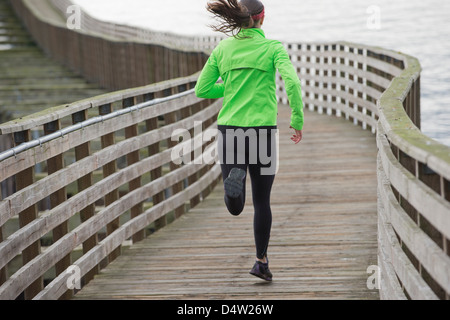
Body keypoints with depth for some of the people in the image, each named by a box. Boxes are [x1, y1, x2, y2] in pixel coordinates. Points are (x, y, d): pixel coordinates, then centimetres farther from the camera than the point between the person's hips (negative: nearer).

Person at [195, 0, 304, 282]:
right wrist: (298, 121, -8)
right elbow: (292, 82, -17)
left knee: (236, 207, 2)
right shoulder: (273, 48, -2)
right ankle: (262, 261, 17)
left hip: (229, 129, 2)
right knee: (262, 201, 16)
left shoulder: (222, 49, 7)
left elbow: (202, 90, 11)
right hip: (262, 131, -2)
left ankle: (235, 178, -31)